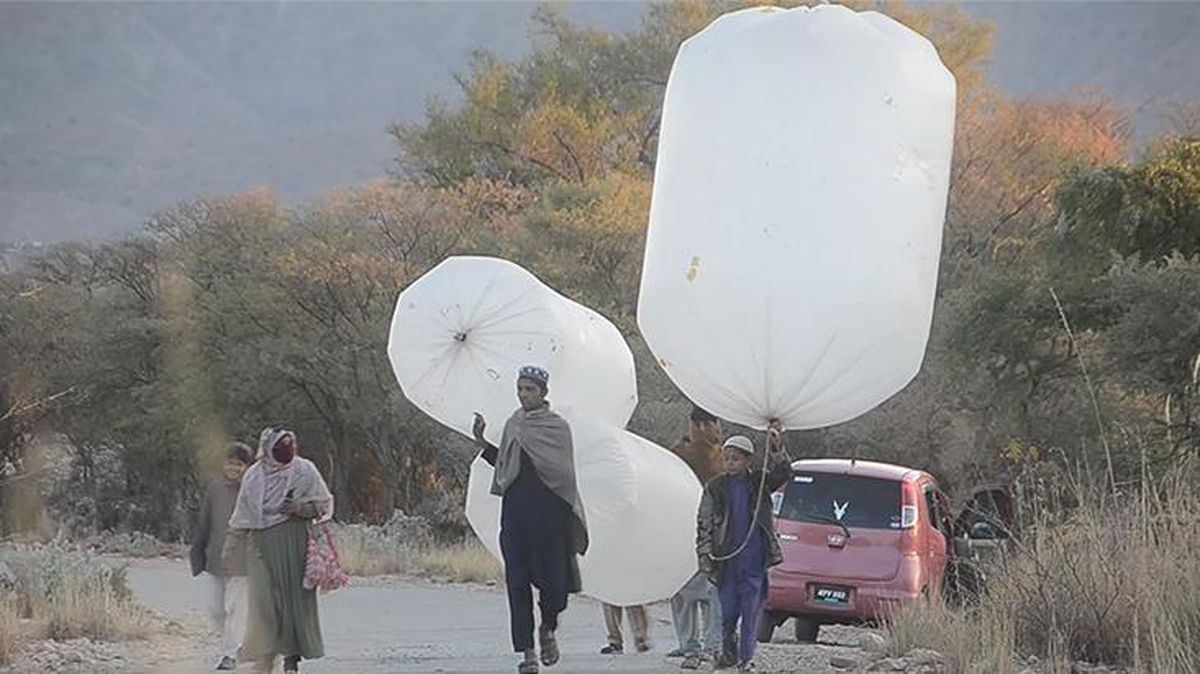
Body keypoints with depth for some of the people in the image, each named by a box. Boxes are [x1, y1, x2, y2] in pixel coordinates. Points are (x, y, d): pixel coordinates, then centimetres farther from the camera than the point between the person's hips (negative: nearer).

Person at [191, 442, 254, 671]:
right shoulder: (214, 489, 6)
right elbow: (202, 524, 12)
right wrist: (197, 555, 10)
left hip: (241, 563, -4)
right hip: (214, 561, 4)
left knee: (235, 609, 0)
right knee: (215, 609, 6)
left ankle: (230, 654, 10)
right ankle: (233, 642, 29)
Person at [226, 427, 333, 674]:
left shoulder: (304, 470, 2)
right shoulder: (254, 475, 8)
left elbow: (324, 504, 3)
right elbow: (244, 514, 15)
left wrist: (299, 507, -14)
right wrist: (231, 543, 11)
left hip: (293, 543, -1)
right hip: (262, 545, 1)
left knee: (293, 596, -1)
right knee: (264, 598, -5)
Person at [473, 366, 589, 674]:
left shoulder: (557, 426, 0)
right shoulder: (513, 425, 13)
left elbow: (563, 472, -5)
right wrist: (482, 443, 11)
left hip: (548, 512, -4)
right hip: (515, 511, 4)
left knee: (553, 578, -4)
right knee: (517, 581, -1)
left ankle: (547, 629, 26)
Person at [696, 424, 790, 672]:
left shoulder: (759, 483, 5)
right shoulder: (715, 488, 4)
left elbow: (783, 474, -10)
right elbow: (704, 524, 5)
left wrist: (776, 449, -24)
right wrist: (704, 555, -3)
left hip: (754, 560, 0)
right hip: (727, 560, 0)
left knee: (751, 611, -1)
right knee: (728, 611, 4)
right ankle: (728, 652, 24)